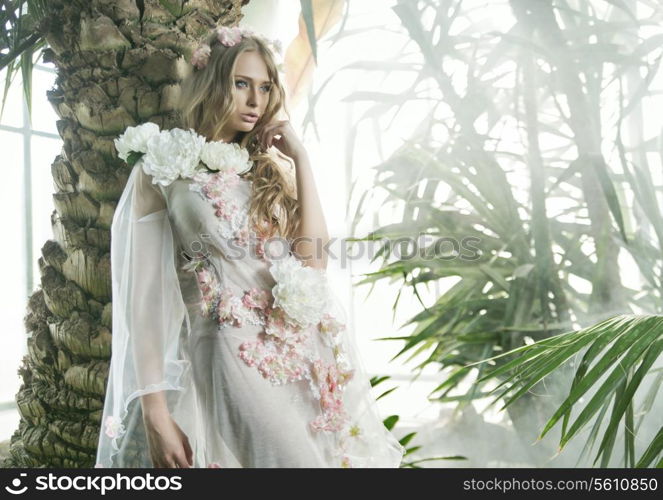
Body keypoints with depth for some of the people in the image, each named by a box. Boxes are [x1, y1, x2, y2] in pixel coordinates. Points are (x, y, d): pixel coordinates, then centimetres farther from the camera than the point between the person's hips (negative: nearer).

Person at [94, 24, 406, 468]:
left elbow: (313, 262, 0)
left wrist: (300, 157, 2)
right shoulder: (162, 171, 1)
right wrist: (155, 411, -12)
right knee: (294, 458, -18)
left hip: (306, 353, 5)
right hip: (231, 354, -5)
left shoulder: (268, 167, 14)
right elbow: (144, 296, -5)